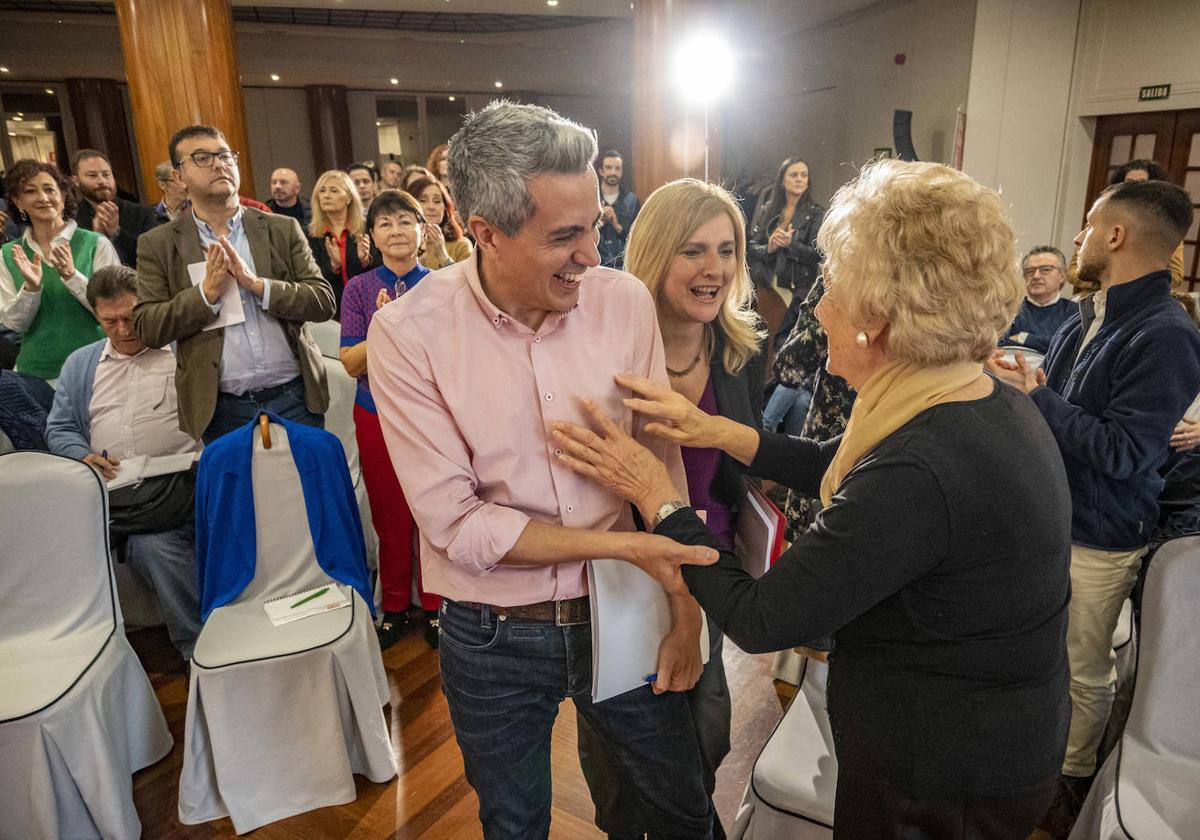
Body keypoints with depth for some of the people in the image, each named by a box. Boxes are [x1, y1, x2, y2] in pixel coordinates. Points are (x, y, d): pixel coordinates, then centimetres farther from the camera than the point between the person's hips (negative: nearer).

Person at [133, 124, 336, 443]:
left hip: (294, 396, 1)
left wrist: (256, 283, -15)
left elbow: (324, 302, -2)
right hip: (221, 409, 0)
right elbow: (147, 329, -2)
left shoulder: (283, 229, 5)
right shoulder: (158, 245, 3)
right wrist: (206, 292, -16)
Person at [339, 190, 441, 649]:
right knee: (389, 516, 12)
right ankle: (394, 604, 30)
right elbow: (351, 364, -7)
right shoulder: (358, 289, 0)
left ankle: (434, 603, 26)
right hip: (377, 416, 1)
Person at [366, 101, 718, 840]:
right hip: (492, 638, -1)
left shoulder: (627, 301, -10)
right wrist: (621, 543, -22)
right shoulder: (408, 332, -17)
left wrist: (685, 611, -6)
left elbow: (663, 463, -4)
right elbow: (455, 522, -17)